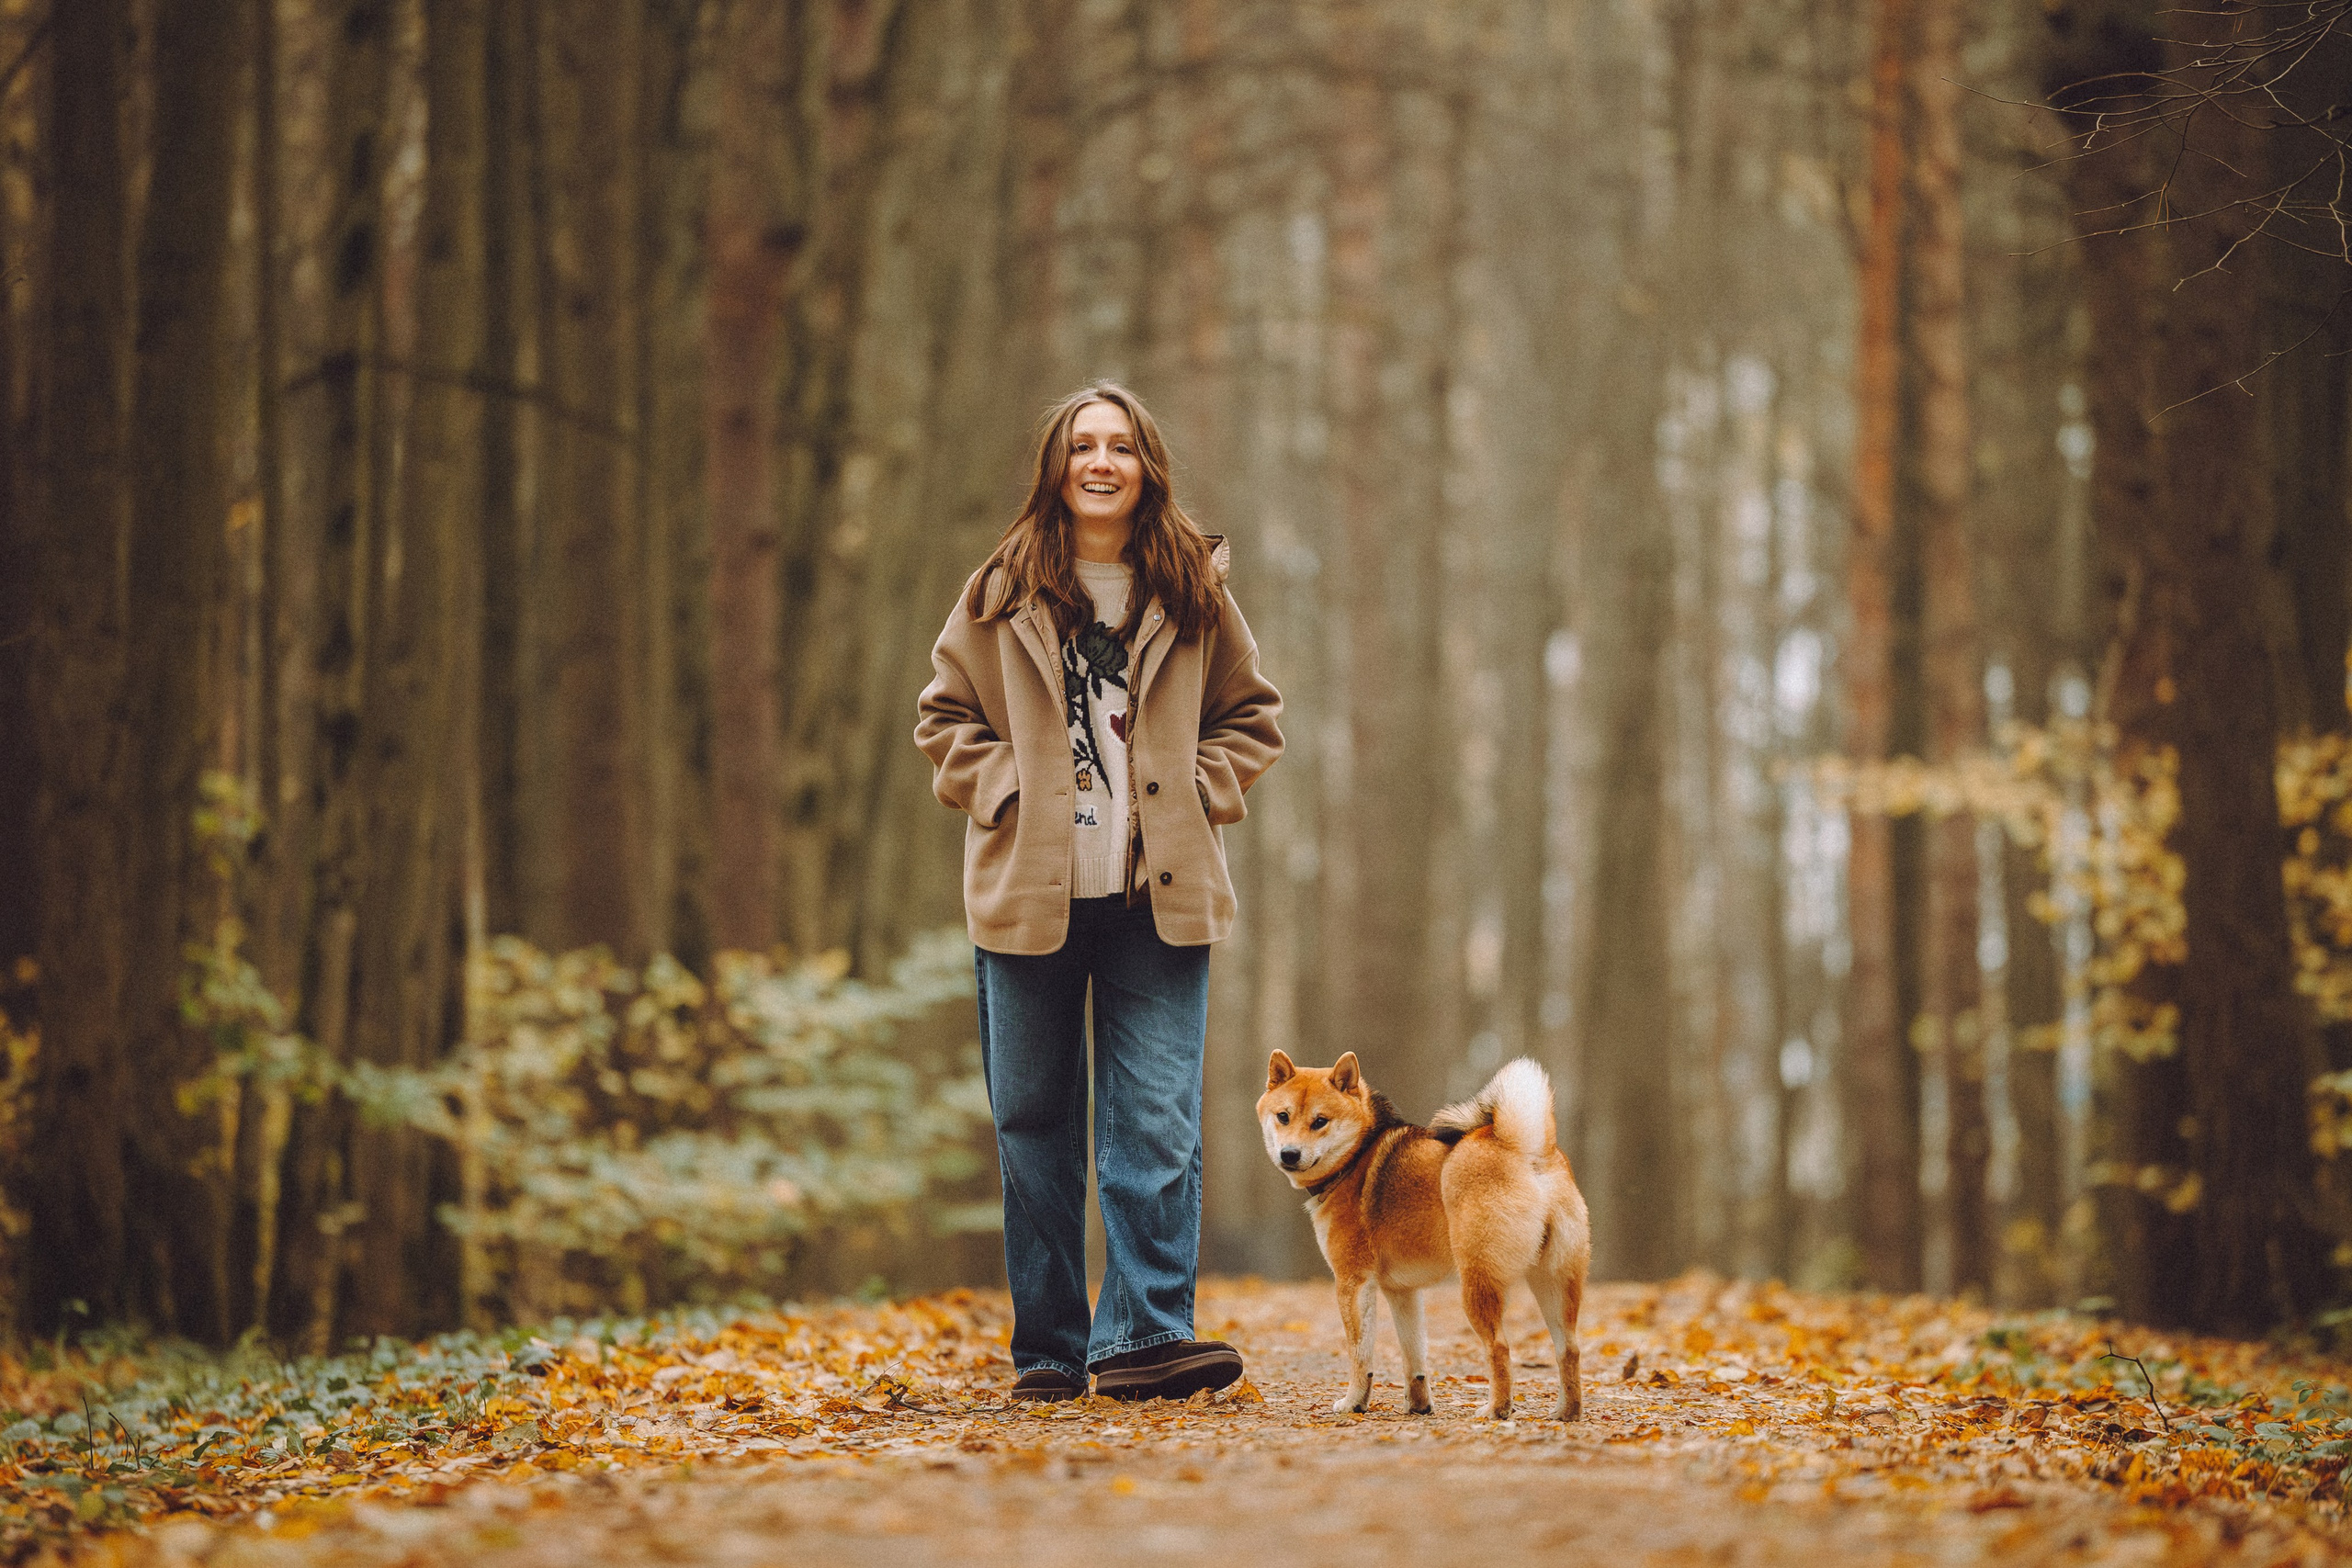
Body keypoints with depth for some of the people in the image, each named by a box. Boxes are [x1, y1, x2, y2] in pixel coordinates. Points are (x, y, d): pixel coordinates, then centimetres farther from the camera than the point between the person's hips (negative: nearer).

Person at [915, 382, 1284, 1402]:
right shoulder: (1005, 592, 4)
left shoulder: (1193, 592, 6)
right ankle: (1047, 1350, 12)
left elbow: (1250, 715, 16)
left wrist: (1201, 792, 1)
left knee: (1158, 1125, -8)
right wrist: (1004, 792, -3)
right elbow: (944, 715, 11)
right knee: (1035, 1127, 5)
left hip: (1158, 897, 0)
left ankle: (1145, 1334, -8)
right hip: (1030, 894, 0)